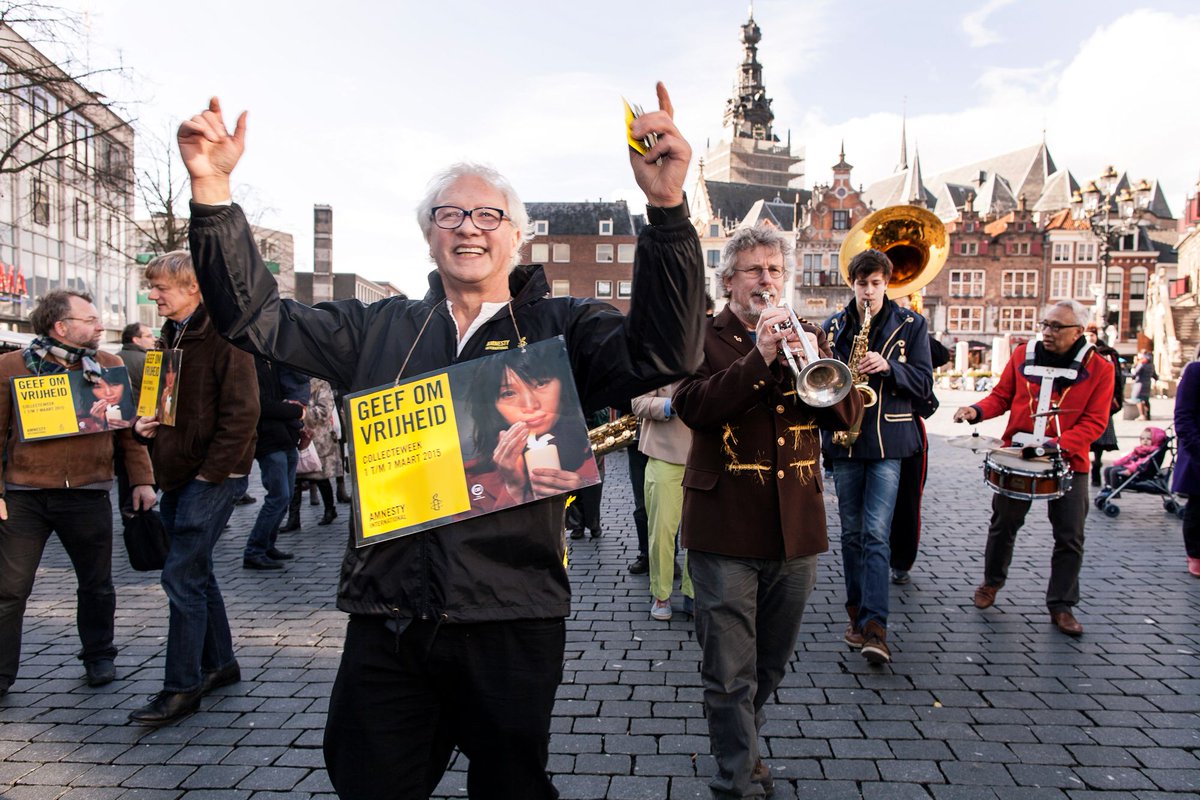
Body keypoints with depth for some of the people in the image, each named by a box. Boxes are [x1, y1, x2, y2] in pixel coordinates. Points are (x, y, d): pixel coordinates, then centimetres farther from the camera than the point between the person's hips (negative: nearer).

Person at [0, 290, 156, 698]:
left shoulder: (109, 366, 6)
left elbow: (129, 428, 8)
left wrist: (141, 480, 2)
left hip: (88, 495, 1)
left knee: (96, 585, 12)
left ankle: (99, 656, 30)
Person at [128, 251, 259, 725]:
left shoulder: (222, 336, -13)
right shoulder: (169, 339, 15)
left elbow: (241, 412, -19)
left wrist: (211, 472, -19)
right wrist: (142, 425, 4)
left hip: (213, 477, -9)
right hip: (177, 474, 9)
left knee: (182, 575, -8)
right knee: (195, 572, 15)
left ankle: (182, 687, 3)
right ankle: (219, 664, 29)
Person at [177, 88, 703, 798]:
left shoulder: (561, 328, -1)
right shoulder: (379, 330, 8)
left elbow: (664, 354, -17)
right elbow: (257, 317, 5)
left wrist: (667, 207, -29)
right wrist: (213, 190, -7)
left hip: (512, 624, -2)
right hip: (386, 619, 3)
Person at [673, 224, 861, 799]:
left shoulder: (808, 337, 12)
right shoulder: (703, 338, 0)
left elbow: (846, 412, 1)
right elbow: (691, 406, -17)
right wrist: (759, 358, -24)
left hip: (796, 526, 5)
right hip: (726, 528, -4)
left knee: (772, 663, 19)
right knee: (730, 670, 0)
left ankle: (737, 735, 42)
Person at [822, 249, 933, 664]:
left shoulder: (910, 325, 4)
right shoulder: (833, 327, 9)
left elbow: (924, 383, 0)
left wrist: (887, 367, -17)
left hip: (888, 442, -3)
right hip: (844, 440, 3)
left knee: (876, 533, -10)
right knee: (852, 532, 10)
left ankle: (875, 627, -9)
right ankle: (857, 613, 22)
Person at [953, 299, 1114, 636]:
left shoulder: (1098, 368, -5)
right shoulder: (1023, 355, 1)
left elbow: (1094, 421, -9)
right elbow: (1001, 396, 7)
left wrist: (1057, 444, -22)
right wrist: (977, 411, -14)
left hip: (1069, 461, -1)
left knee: (1070, 537, 3)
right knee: (1004, 524, 11)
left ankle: (1061, 605, 18)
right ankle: (992, 580, 34)